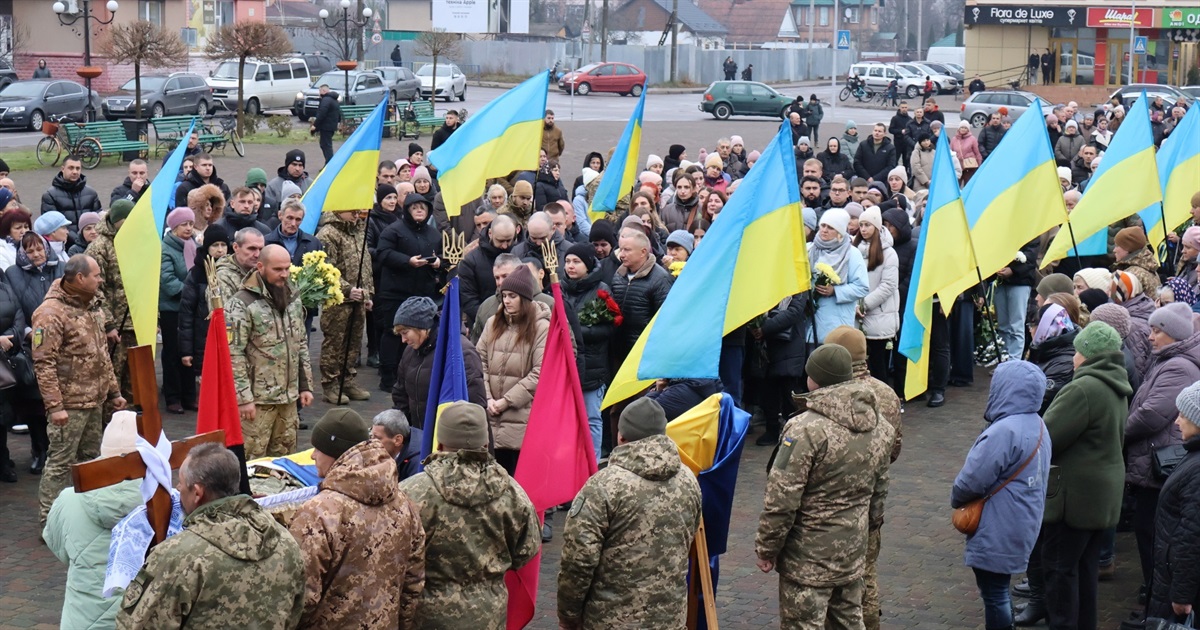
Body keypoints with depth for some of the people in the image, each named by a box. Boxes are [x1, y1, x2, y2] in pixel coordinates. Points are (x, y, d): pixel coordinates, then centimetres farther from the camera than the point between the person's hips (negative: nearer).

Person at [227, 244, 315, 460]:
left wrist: (305, 385, 14)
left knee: (284, 455, 14)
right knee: (253, 458, -3)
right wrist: (243, 397, -17)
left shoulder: (292, 299, 10)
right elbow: (234, 354, -15)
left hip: (289, 396, 7)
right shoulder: (242, 303, -13)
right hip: (258, 398, -7)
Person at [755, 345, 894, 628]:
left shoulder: (807, 429, -21)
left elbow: (782, 500, -20)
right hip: (853, 552, 7)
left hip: (809, 561, -7)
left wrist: (766, 548, -10)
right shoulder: (880, 427, 3)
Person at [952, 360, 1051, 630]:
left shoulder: (1004, 432, -26)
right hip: (1022, 526, 9)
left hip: (997, 534, -9)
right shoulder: (1037, 427, 6)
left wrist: (956, 500, -1)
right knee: (998, 592, 21)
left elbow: (971, 480, -23)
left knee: (994, 595, 3)